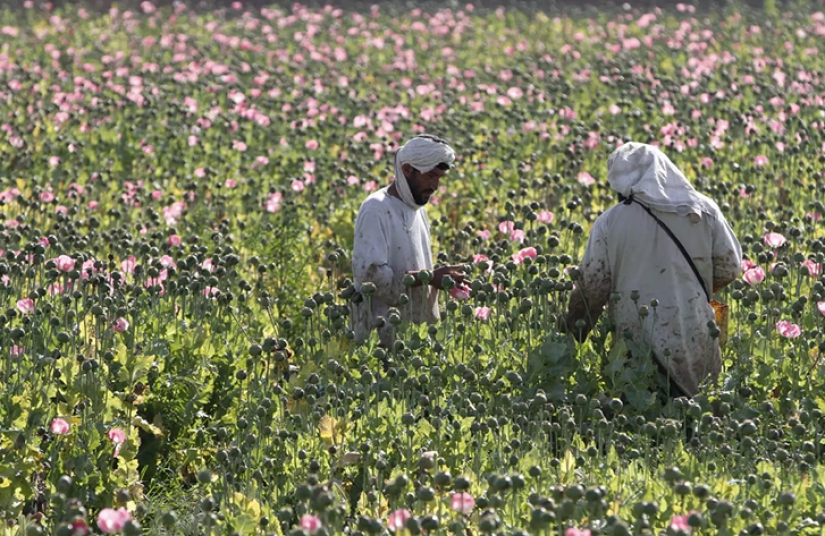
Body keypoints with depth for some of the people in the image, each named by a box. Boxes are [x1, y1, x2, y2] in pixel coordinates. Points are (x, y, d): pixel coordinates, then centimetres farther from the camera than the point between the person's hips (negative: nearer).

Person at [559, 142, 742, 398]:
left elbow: (591, 288, -4)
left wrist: (569, 336, 10)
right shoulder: (703, 210, 0)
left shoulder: (609, 222, -5)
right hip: (694, 346, 2)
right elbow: (729, 268, 5)